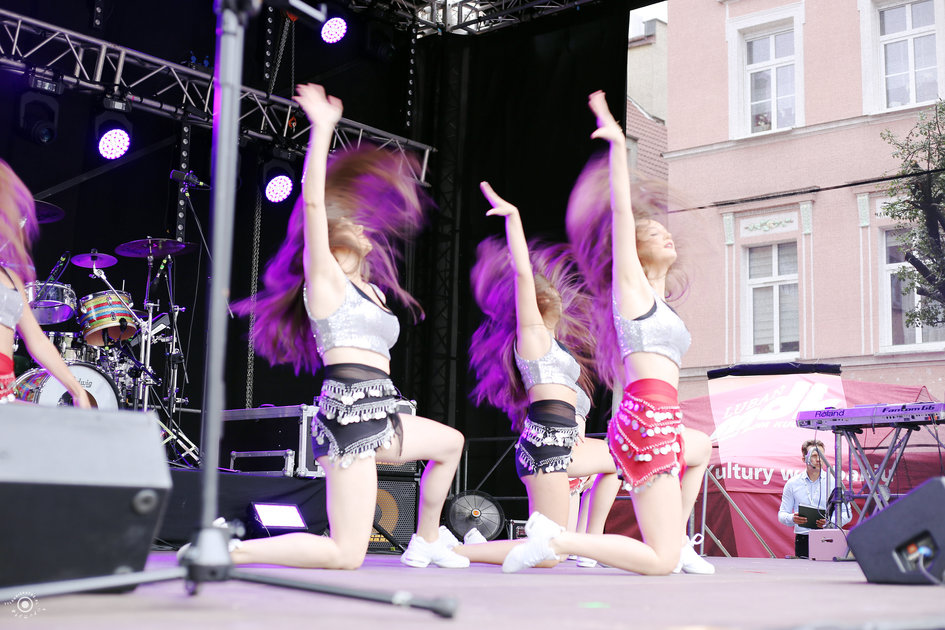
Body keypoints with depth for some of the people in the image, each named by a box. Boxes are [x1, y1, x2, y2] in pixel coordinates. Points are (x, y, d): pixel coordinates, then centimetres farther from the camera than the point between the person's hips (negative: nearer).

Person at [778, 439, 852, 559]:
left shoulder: (834, 481, 8)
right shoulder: (792, 483, 9)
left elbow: (847, 513, 7)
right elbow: (782, 514, 11)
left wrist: (830, 521, -11)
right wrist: (792, 519, -11)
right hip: (803, 540, 0)